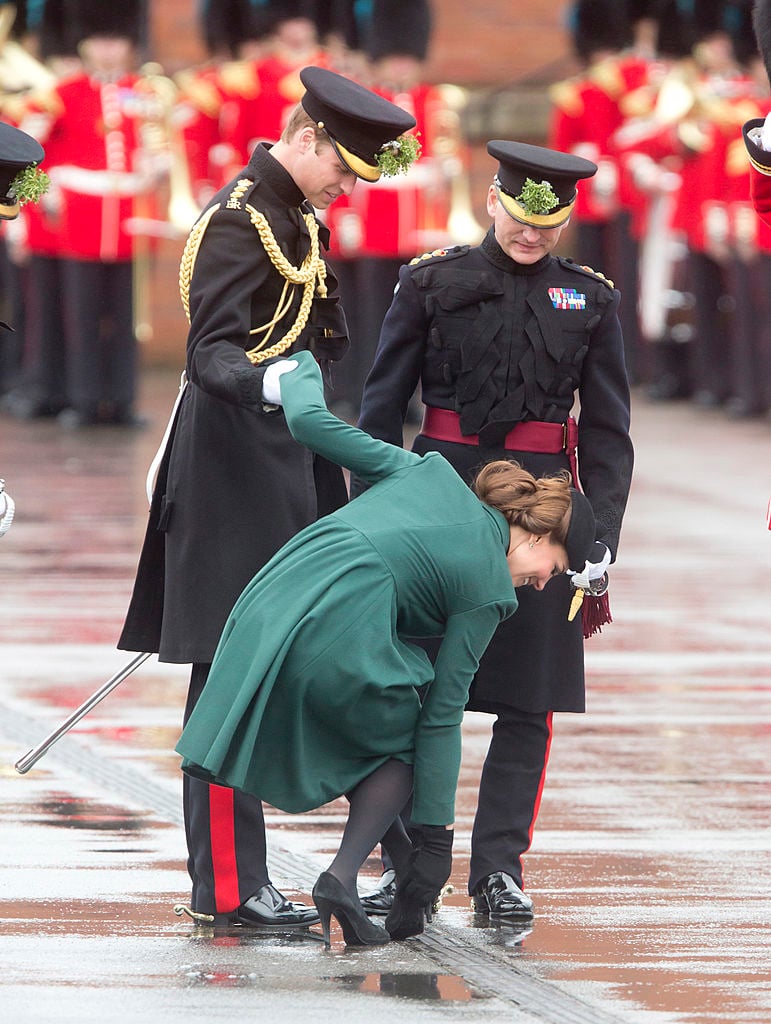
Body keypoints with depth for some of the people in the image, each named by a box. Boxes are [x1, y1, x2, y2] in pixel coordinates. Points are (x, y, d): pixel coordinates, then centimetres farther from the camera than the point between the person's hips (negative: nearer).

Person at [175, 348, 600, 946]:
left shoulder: (430, 472, 21)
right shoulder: (489, 590, 7)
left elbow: (312, 423, 19)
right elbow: (442, 716, 4)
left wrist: (299, 371, 43)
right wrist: (436, 837, 7)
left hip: (267, 613, 6)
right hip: (341, 644, -6)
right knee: (399, 745, 21)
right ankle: (344, 875, 1)